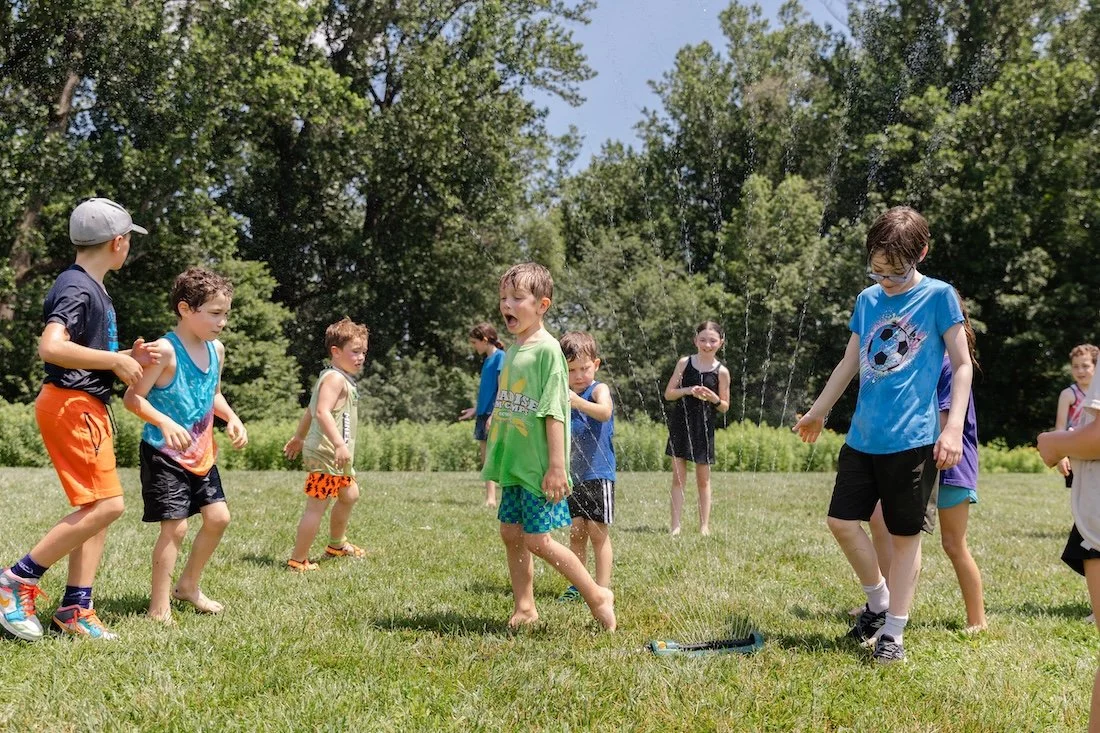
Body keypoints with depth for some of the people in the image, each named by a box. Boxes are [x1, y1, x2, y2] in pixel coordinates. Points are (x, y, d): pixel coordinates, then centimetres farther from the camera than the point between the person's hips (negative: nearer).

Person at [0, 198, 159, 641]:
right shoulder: (77, 288, -14)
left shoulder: (93, 288, 17)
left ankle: (76, 608, 13)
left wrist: (130, 358, 7)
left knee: (97, 509, 9)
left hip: (89, 407, 10)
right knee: (106, 505, -14)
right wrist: (116, 360, -21)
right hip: (71, 405, -10)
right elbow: (51, 347, -29)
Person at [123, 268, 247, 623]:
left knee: (218, 517, 8)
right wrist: (165, 423, -33)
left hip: (200, 453, 8)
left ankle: (188, 586, 27)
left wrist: (232, 418, 3)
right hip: (164, 454, -8)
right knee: (175, 526, -9)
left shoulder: (216, 350, 5)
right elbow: (133, 398, -19)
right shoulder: (165, 350, -18)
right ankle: (159, 606, 4)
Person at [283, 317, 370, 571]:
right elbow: (322, 412, -30)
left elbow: (311, 410, 27)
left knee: (350, 495, 27)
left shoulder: (342, 379, 17)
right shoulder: (335, 378, -15)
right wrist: (340, 444, -37)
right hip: (325, 454, -11)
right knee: (316, 507, -8)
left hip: (335, 457, 11)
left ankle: (337, 545, 43)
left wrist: (298, 438, 37)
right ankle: (298, 560, -3)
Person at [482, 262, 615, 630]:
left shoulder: (547, 349, -14)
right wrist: (494, 452, 19)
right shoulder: (512, 349, 11)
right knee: (511, 533, 10)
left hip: (538, 465, -8)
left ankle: (598, 596, 6)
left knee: (536, 539, -7)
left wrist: (557, 465, -20)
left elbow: (554, 412, -18)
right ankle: (524, 607, 23)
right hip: (513, 463, 8)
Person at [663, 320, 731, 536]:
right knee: (678, 476, 1)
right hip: (680, 423, 0)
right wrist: (688, 391, -15)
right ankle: (675, 525, 4)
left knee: (703, 478, 7)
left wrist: (714, 399, -16)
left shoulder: (722, 372, -1)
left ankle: (704, 526, 15)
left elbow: (725, 406, 5)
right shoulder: (685, 363, 1)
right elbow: (668, 393, 2)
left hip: (704, 427, 0)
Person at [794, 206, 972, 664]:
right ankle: (878, 601, 24)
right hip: (862, 437, 5)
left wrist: (953, 428, -16)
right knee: (842, 521, 3)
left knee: (905, 536, 2)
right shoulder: (867, 300, 9)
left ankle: (893, 632, 13)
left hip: (914, 439, -5)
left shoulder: (939, 296, -5)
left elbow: (962, 366, -5)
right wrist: (817, 413, 27)